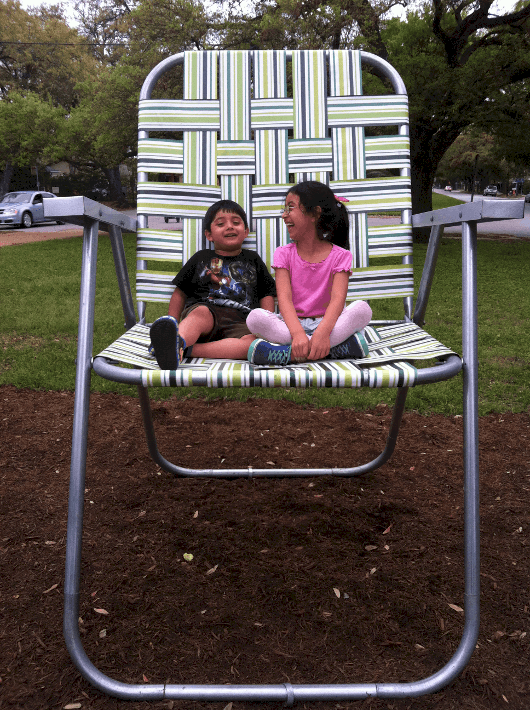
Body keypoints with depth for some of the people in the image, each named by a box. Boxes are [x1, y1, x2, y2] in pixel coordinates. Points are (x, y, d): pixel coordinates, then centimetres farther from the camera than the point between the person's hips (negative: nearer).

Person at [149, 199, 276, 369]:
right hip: (205, 309, 0)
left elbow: (266, 295, 24)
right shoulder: (201, 258, 23)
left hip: (239, 322, 1)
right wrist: (171, 327, 7)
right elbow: (180, 293, 20)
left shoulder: (253, 260, 27)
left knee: (254, 343, -35)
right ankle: (178, 340, -69)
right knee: (201, 312, -38)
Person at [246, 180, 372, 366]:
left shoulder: (340, 256, 1)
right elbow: (284, 298, -12)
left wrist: (323, 331, -39)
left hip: (325, 322, 0)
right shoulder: (284, 254, 5)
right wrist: (297, 333, -33)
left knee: (362, 309, -28)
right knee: (255, 317, -28)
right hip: (292, 324, 1)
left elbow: (338, 299, -16)